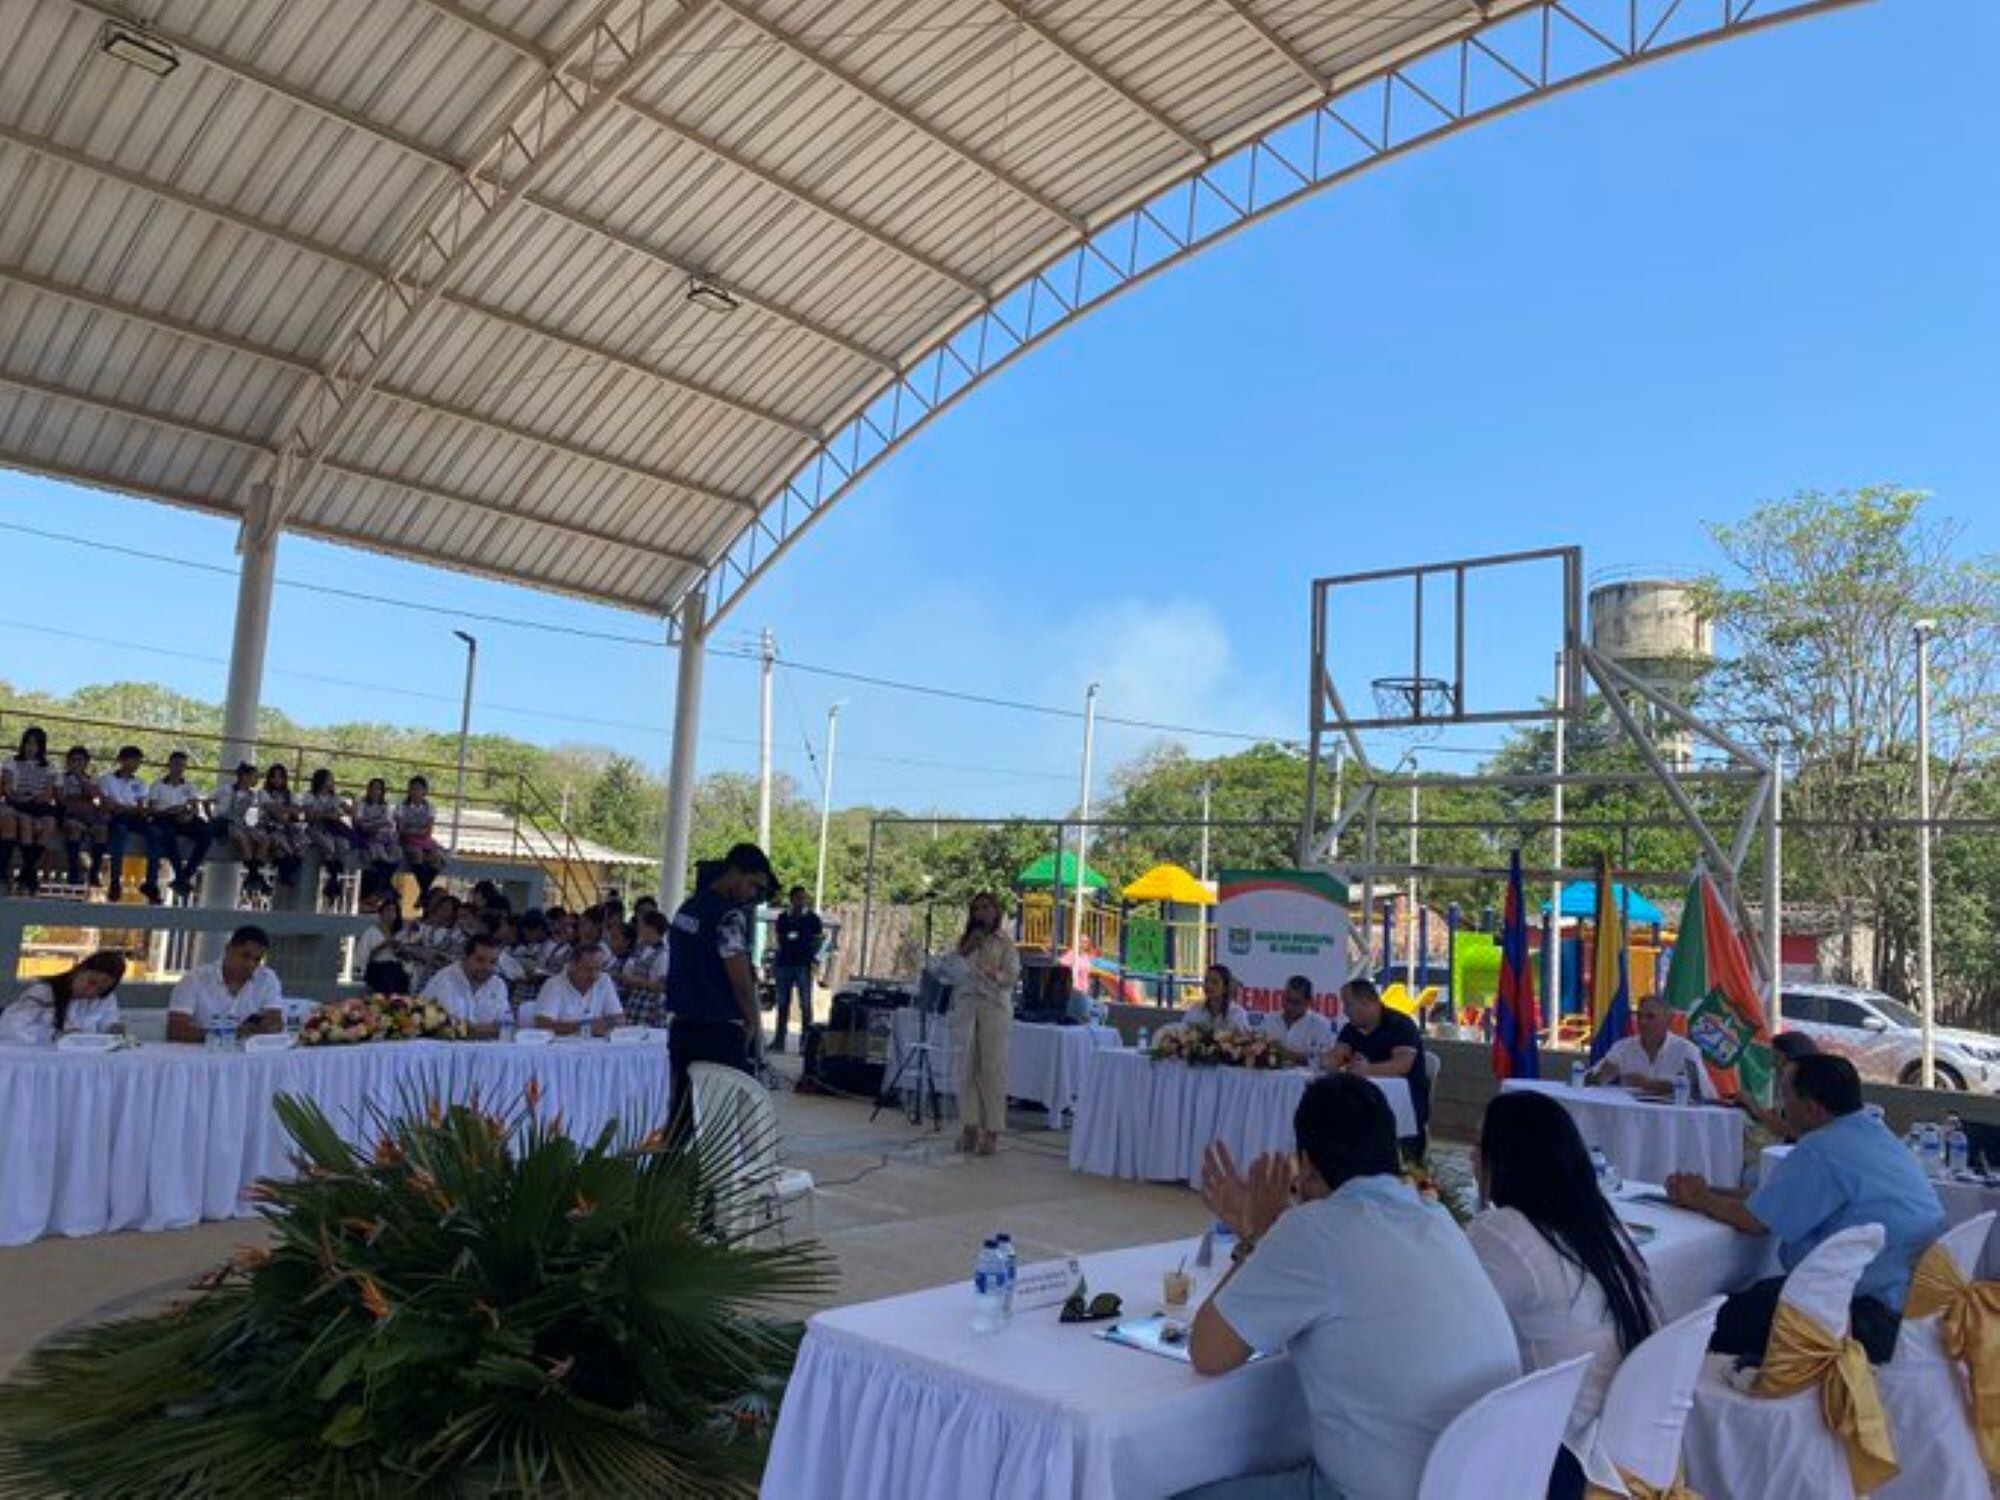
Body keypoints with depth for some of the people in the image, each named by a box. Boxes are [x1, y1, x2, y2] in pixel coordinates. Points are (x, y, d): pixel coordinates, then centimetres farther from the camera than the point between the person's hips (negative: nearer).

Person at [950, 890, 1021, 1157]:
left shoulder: (1005, 942, 3)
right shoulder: (965, 940, 16)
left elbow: (1012, 976, -3)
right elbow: (956, 975, 14)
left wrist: (990, 974, -20)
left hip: (994, 1008, -4)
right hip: (966, 1007, 4)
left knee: (992, 1069, -4)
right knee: (966, 1068, 3)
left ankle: (992, 1130, 0)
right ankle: (969, 1126, 11)